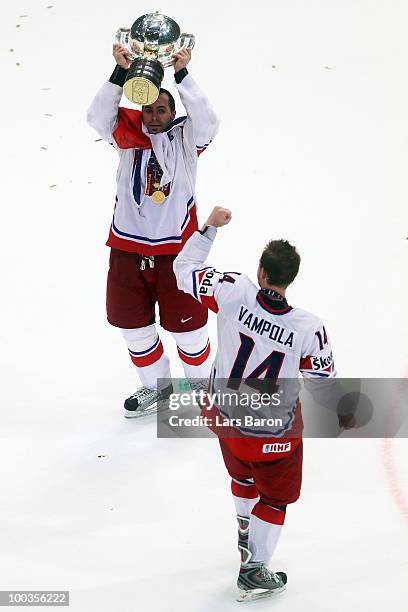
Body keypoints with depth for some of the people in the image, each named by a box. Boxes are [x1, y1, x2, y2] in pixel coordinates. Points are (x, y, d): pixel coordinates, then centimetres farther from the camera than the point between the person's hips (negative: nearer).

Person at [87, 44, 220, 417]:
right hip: (128, 248, 3)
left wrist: (182, 74, -30)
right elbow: (98, 117, -16)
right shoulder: (128, 134, 1)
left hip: (176, 249, -3)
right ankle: (156, 387, 36)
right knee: (133, 323, 15)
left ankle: (200, 382, 33)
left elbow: (207, 120, -24)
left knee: (187, 324, 8)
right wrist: (121, 73, -26)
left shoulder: (186, 137, -4)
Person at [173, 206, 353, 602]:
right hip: (272, 435, -4)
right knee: (276, 496, 20)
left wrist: (210, 226, 3)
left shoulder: (233, 292, -26)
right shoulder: (308, 328, -29)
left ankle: (246, 534, 58)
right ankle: (253, 574, 25)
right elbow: (323, 384, -13)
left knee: (243, 474, 33)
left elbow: (186, 268, -9)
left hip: (224, 415, 4)